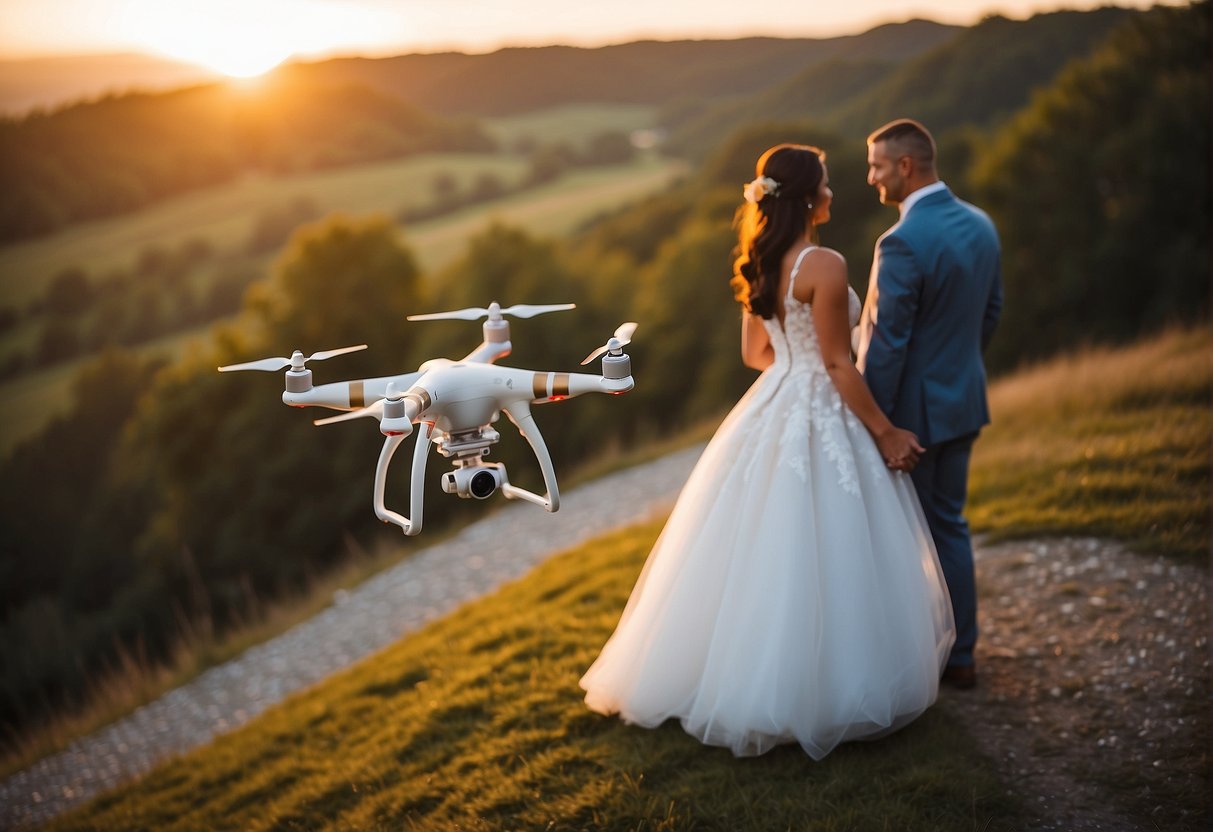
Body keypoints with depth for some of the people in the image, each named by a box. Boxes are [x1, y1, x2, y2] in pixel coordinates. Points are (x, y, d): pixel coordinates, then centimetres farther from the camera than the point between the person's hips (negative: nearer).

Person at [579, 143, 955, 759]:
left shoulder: (760, 264, 6)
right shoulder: (824, 265, -18)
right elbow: (838, 364, -17)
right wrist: (886, 432, -9)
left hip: (772, 412, 8)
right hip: (820, 421, -8)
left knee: (763, 551, 17)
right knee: (819, 559, 2)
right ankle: (820, 692, 14)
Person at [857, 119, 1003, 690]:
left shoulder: (902, 243, -23)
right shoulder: (980, 225, 3)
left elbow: (887, 344, -22)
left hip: (913, 409, -8)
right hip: (964, 402, 8)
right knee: (949, 525, 18)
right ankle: (959, 654, 27)